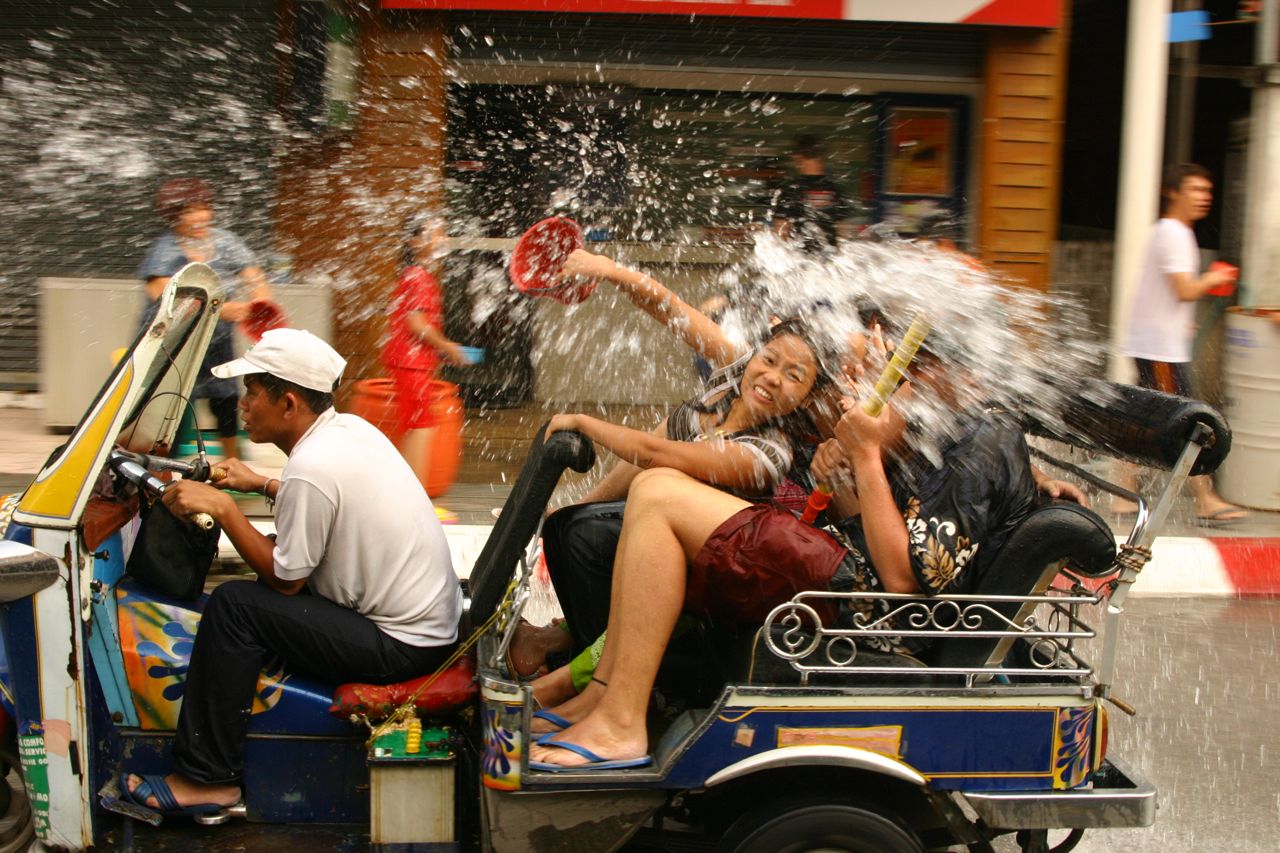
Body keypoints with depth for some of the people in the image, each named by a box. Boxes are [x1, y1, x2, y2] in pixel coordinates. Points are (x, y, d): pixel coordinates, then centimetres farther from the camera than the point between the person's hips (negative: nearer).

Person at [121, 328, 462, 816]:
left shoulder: (310, 467, -22)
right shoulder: (350, 427, 4)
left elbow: (286, 581, -13)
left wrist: (222, 508, -9)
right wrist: (262, 485, 15)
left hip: (403, 646, -10)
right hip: (434, 617, 10)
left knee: (234, 605, -11)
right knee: (278, 551, 21)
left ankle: (206, 780, 1)